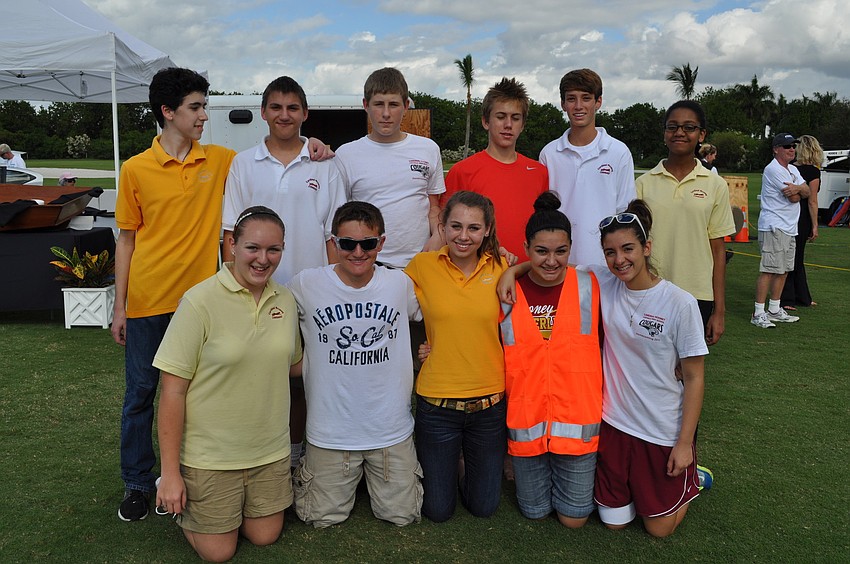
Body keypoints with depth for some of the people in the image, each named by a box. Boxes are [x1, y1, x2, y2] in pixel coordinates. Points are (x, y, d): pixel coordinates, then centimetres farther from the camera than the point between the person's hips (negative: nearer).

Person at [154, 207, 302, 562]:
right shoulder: (200, 302, -19)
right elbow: (173, 389, -16)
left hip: (270, 450, 5)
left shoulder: (285, 301, -2)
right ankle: (172, 496, 34)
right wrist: (170, 472, -15)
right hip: (209, 456, -5)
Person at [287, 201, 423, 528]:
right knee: (323, 518, 9)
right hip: (330, 431, -1)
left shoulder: (401, 284, -5)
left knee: (401, 515, 9)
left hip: (391, 428, 1)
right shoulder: (305, 286, -11)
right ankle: (309, 470, 38)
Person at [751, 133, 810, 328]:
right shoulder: (773, 169, -12)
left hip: (790, 228, 10)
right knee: (768, 270, -12)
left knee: (783, 270, 12)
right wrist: (797, 191, 7)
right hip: (774, 227, -10)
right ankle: (758, 313, -11)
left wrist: (797, 188, -13)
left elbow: (807, 192, 7)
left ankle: (774, 310, 20)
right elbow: (794, 198, -15)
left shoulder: (793, 170, 19)